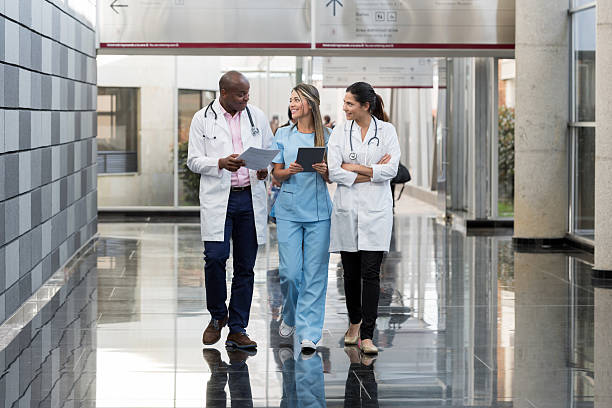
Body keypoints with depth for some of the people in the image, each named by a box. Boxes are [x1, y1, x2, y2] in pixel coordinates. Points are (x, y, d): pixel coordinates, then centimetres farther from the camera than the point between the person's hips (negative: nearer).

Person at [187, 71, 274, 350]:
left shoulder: (256, 115, 9)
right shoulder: (203, 119, 1)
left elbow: (270, 150, 17)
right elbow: (193, 161, 1)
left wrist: (265, 169, -5)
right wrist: (221, 164, -17)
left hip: (250, 198, 3)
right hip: (217, 199, -3)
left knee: (245, 266, 4)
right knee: (215, 258, -15)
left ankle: (238, 329, 11)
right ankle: (217, 315, 10)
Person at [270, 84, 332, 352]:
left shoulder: (325, 137, 6)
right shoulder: (283, 135, 8)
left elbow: (331, 177, 9)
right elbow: (277, 174, 8)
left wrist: (324, 171, -13)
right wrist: (290, 171, -13)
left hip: (318, 211, -1)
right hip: (289, 209, 1)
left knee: (315, 273, -3)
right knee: (289, 271, -3)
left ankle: (309, 333, 1)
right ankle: (290, 317, 24)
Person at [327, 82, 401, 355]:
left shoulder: (386, 131, 2)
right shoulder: (340, 132, 5)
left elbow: (391, 170, -9)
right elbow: (334, 173, -5)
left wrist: (354, 168, -8)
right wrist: (371, 172, -9)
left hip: (376, 209, -2)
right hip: (347, 209, 2)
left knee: (370, 272, -9)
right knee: (351, 272, 8)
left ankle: (367, 336, -9)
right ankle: (354, 323, 29)